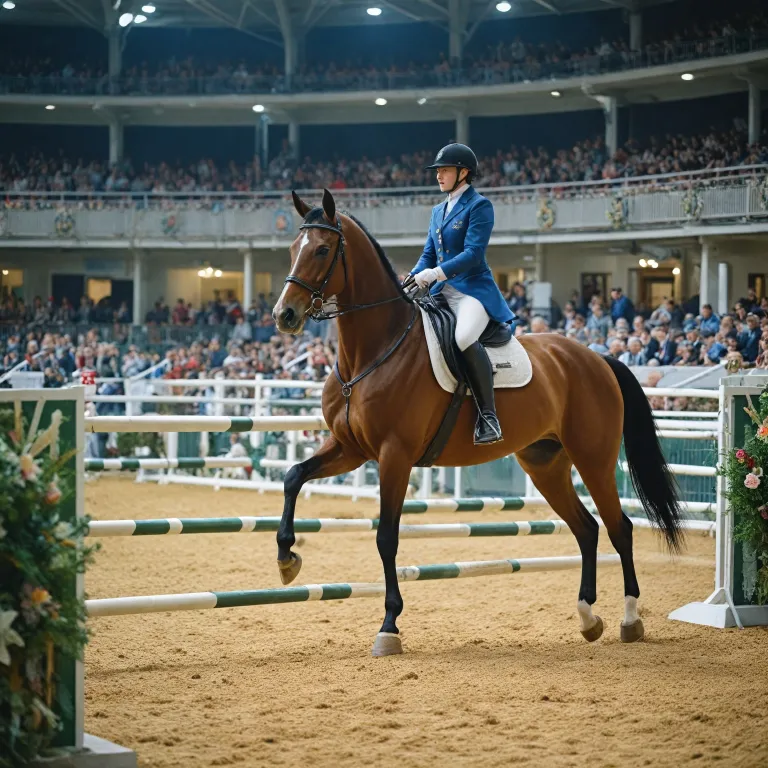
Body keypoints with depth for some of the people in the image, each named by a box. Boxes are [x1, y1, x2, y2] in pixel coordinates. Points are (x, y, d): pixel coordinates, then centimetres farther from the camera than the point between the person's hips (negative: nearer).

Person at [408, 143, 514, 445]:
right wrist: (411, 281, -2)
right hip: (443, 293, 9)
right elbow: (428, 255, 18)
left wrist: (435, 273, -23)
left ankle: (488, 416, -33)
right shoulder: (438, 211, 20)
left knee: (464, 338, -36)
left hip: (474, 289, -9)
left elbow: (473, 253, -15)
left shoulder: (479, 206, -3)